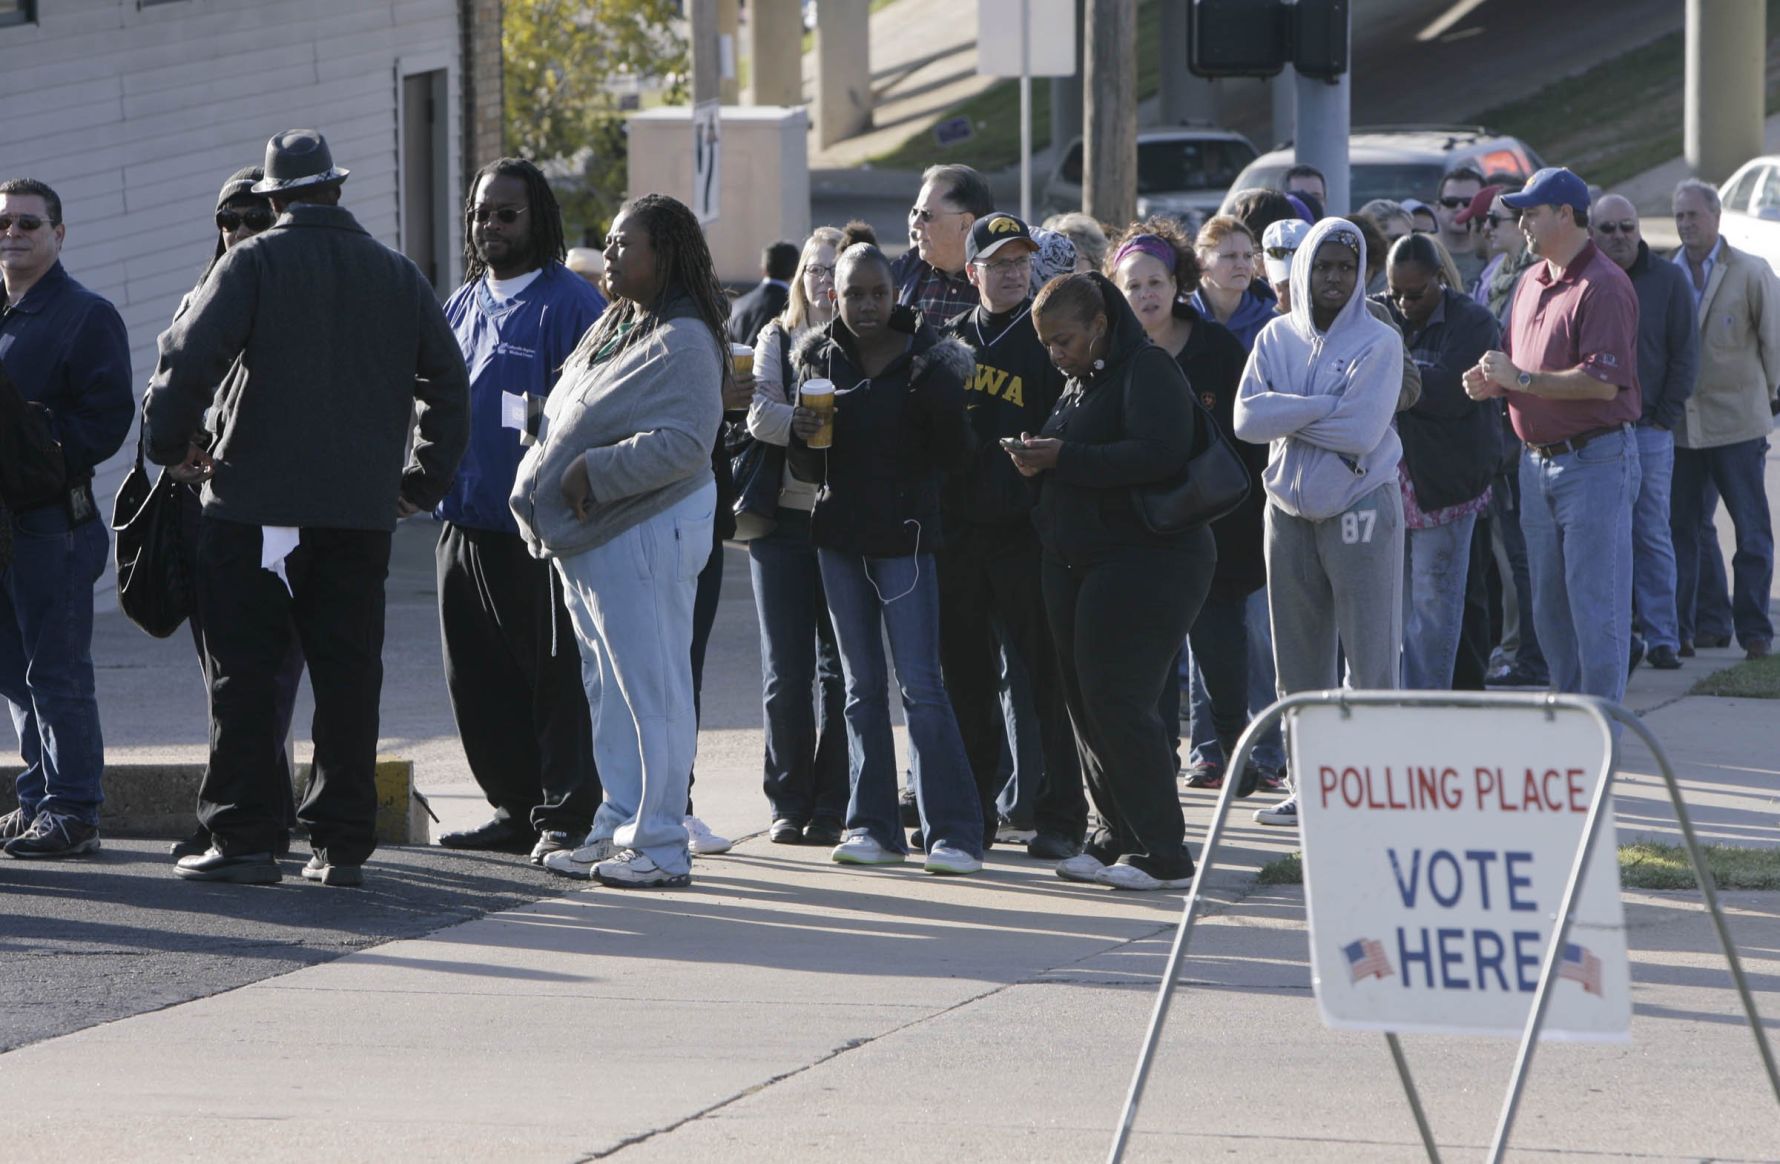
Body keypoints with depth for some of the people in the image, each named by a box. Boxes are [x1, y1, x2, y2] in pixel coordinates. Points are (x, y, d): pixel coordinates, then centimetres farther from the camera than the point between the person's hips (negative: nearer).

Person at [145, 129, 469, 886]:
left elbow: (188, 358, -12)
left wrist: (172, 446, 3)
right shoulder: (397, 276, 10)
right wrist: (423, 479, 21)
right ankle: (342, 845, 5)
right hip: (362, 512, 4)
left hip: (255, 508, -4)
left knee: (245, 678, 0)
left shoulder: (255, 264, -4)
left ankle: (243, 839, -3)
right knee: (348, 680, 6)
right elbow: (448, 383, 13)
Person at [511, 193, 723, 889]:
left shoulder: (684, 342, -13)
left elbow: (684, 443, -23)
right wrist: (545, 480, 7)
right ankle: (617, 831, 20)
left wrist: (594, 473, -21)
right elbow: (570, 425, 25)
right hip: (588, 539, 10)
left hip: (644, 537, -10)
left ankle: (660, 845, -4)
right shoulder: (611, 330, 17)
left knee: (650, 688, -7)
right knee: (607, 689, 13)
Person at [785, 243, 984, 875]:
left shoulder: (928, 358, -5)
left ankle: (952, 830, -8)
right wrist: (801, 436, -12)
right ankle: (874, 827, 13)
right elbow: (809, 469, 10)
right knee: (862, 687, 8)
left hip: (905, 535, -4)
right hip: (840, 536, 4)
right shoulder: (818, 359, 6)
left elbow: (954, 456, -6)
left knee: (921, 686, -9)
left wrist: (935, 394, -21)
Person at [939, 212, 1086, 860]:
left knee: (1045, 674, -5)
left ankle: (1060, 816, -3)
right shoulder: (950, 340, 15)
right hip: (959, 532, 5)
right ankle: (972, 810, 16)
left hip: (1025, 532, -5)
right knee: (966, 677, 8)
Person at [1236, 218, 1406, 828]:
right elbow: (1246, 417, -8)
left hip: (1359, 511, -5)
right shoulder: (1277, 338, 7)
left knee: (1369, 657, -6)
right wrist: (1325, 408, -15)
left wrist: (1286, 416, -10)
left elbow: (1363, 430, -18)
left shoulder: (1379, 343, -6)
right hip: (1289, 511, 5)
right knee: (1299, 658, 8)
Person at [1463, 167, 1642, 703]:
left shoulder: (1603, 286, -14)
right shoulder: (1532, 283, 15)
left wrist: (1522, 379, -19)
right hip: (1538, 459, 9)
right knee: (1549, 606, 13)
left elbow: (1603, 380, -23)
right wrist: (1493, 382, 0)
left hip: (1595, 459, -9)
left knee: (1595, 606, -7)